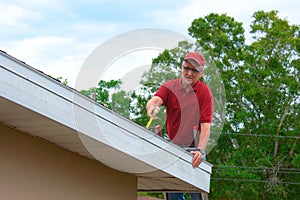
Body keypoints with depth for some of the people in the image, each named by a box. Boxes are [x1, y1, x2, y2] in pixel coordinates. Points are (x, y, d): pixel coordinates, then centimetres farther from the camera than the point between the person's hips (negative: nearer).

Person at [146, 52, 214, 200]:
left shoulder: (204, 93, -6)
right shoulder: (170, 87, 3)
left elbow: (206, 126, -15)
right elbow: (154, 100, -18)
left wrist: (200, 150, -31)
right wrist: (152, 107, -44)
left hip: (193, 149, -3)